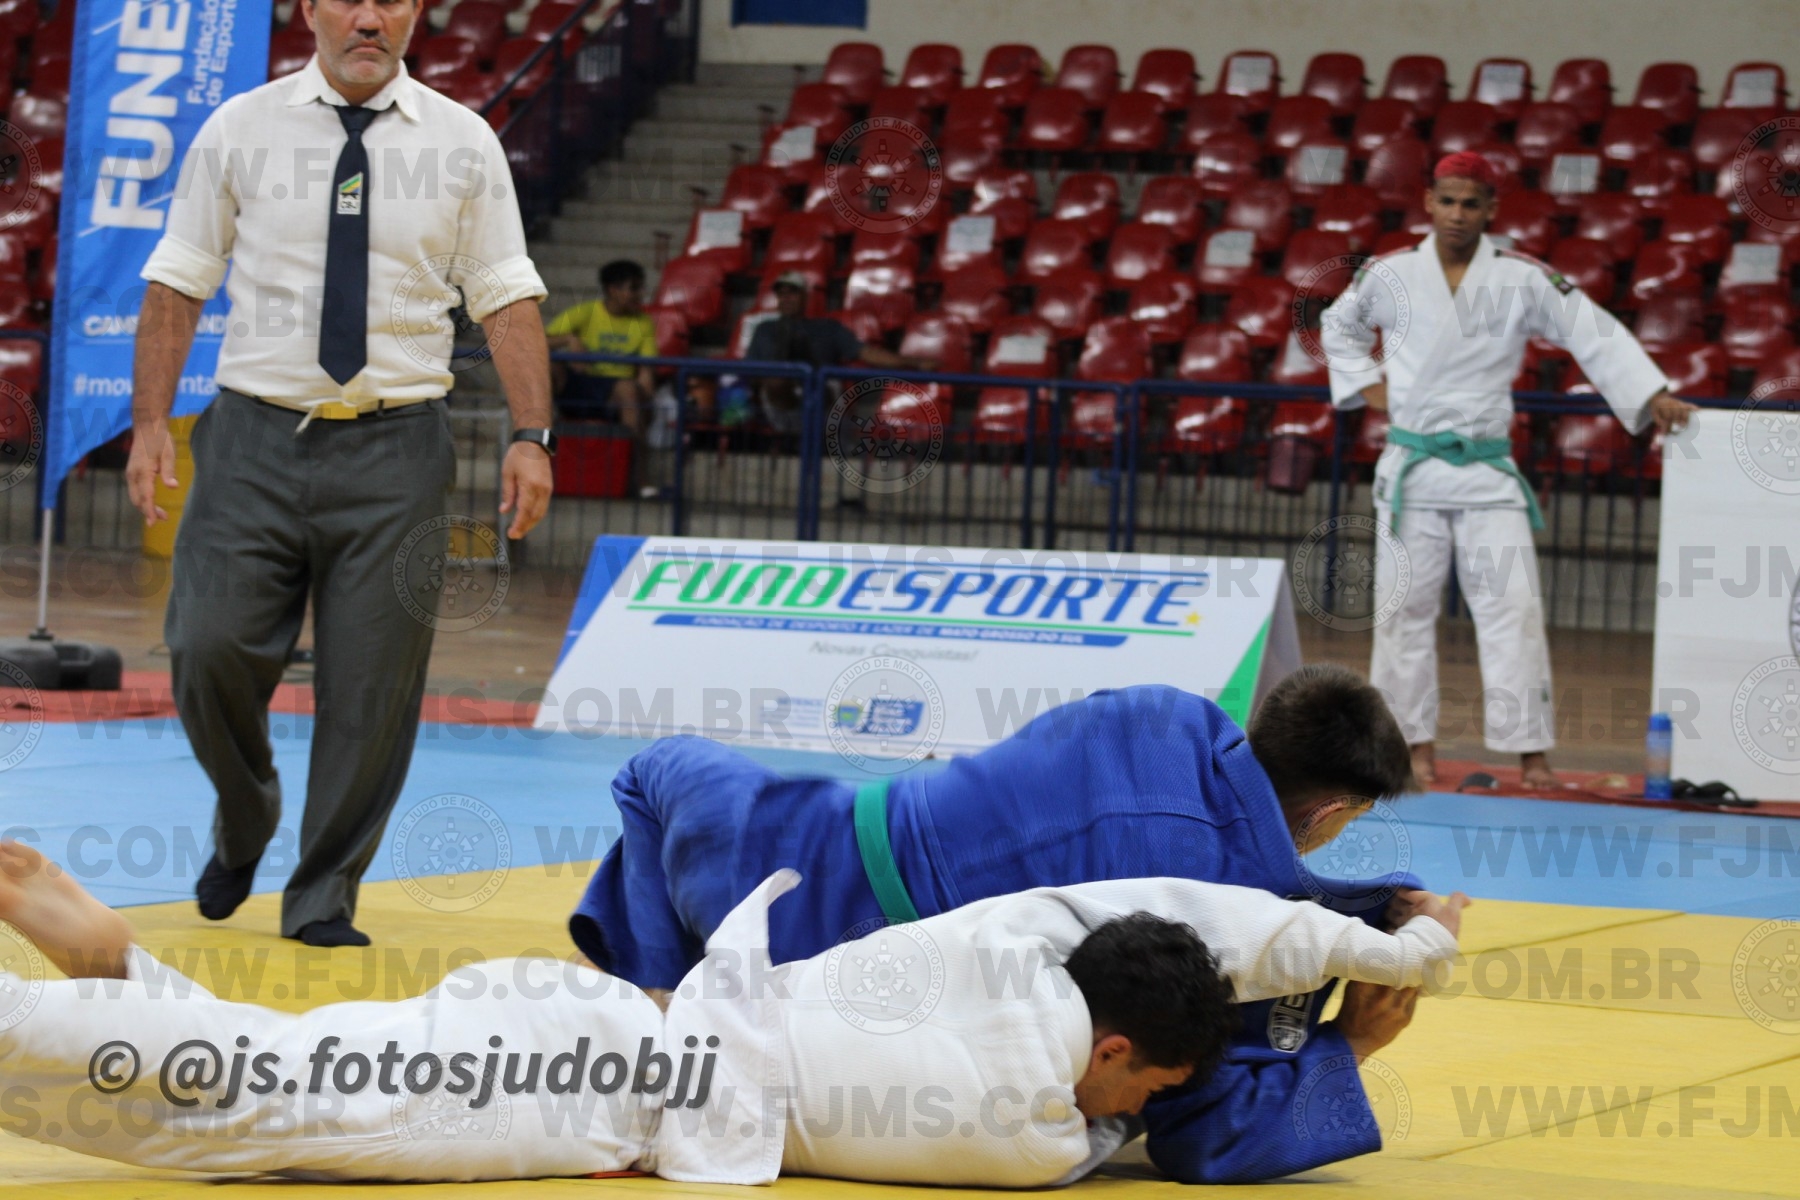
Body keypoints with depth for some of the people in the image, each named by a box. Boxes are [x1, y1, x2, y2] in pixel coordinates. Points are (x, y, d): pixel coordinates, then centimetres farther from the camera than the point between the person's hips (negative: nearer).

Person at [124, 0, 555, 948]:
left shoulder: (461, 143, 4)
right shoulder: (240, 131, 3)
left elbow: (506, 297, 4)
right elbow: (177, 283, 6)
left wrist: (531, 436, -5)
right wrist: (150, 424, -3)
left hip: (395, 449, 0)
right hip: (255, 438, 0)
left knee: (373, 687, -1)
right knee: (209, 652, -7)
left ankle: (323, 898, 13)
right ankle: (243, 826, 24)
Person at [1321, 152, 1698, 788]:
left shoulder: (1524, 280, -2)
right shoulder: (1390, 275, 2)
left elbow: (1595, 335, -2)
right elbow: (1338, 327, 20)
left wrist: (1653, 395, -10)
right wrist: (1366, 383, 6)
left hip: (1488, 471, -1)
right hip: (1412, 467, 1)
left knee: (1512, 607, -6)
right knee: (1407, 606, 3)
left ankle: (1531, 754, -4)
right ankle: (1416, 743, 14)